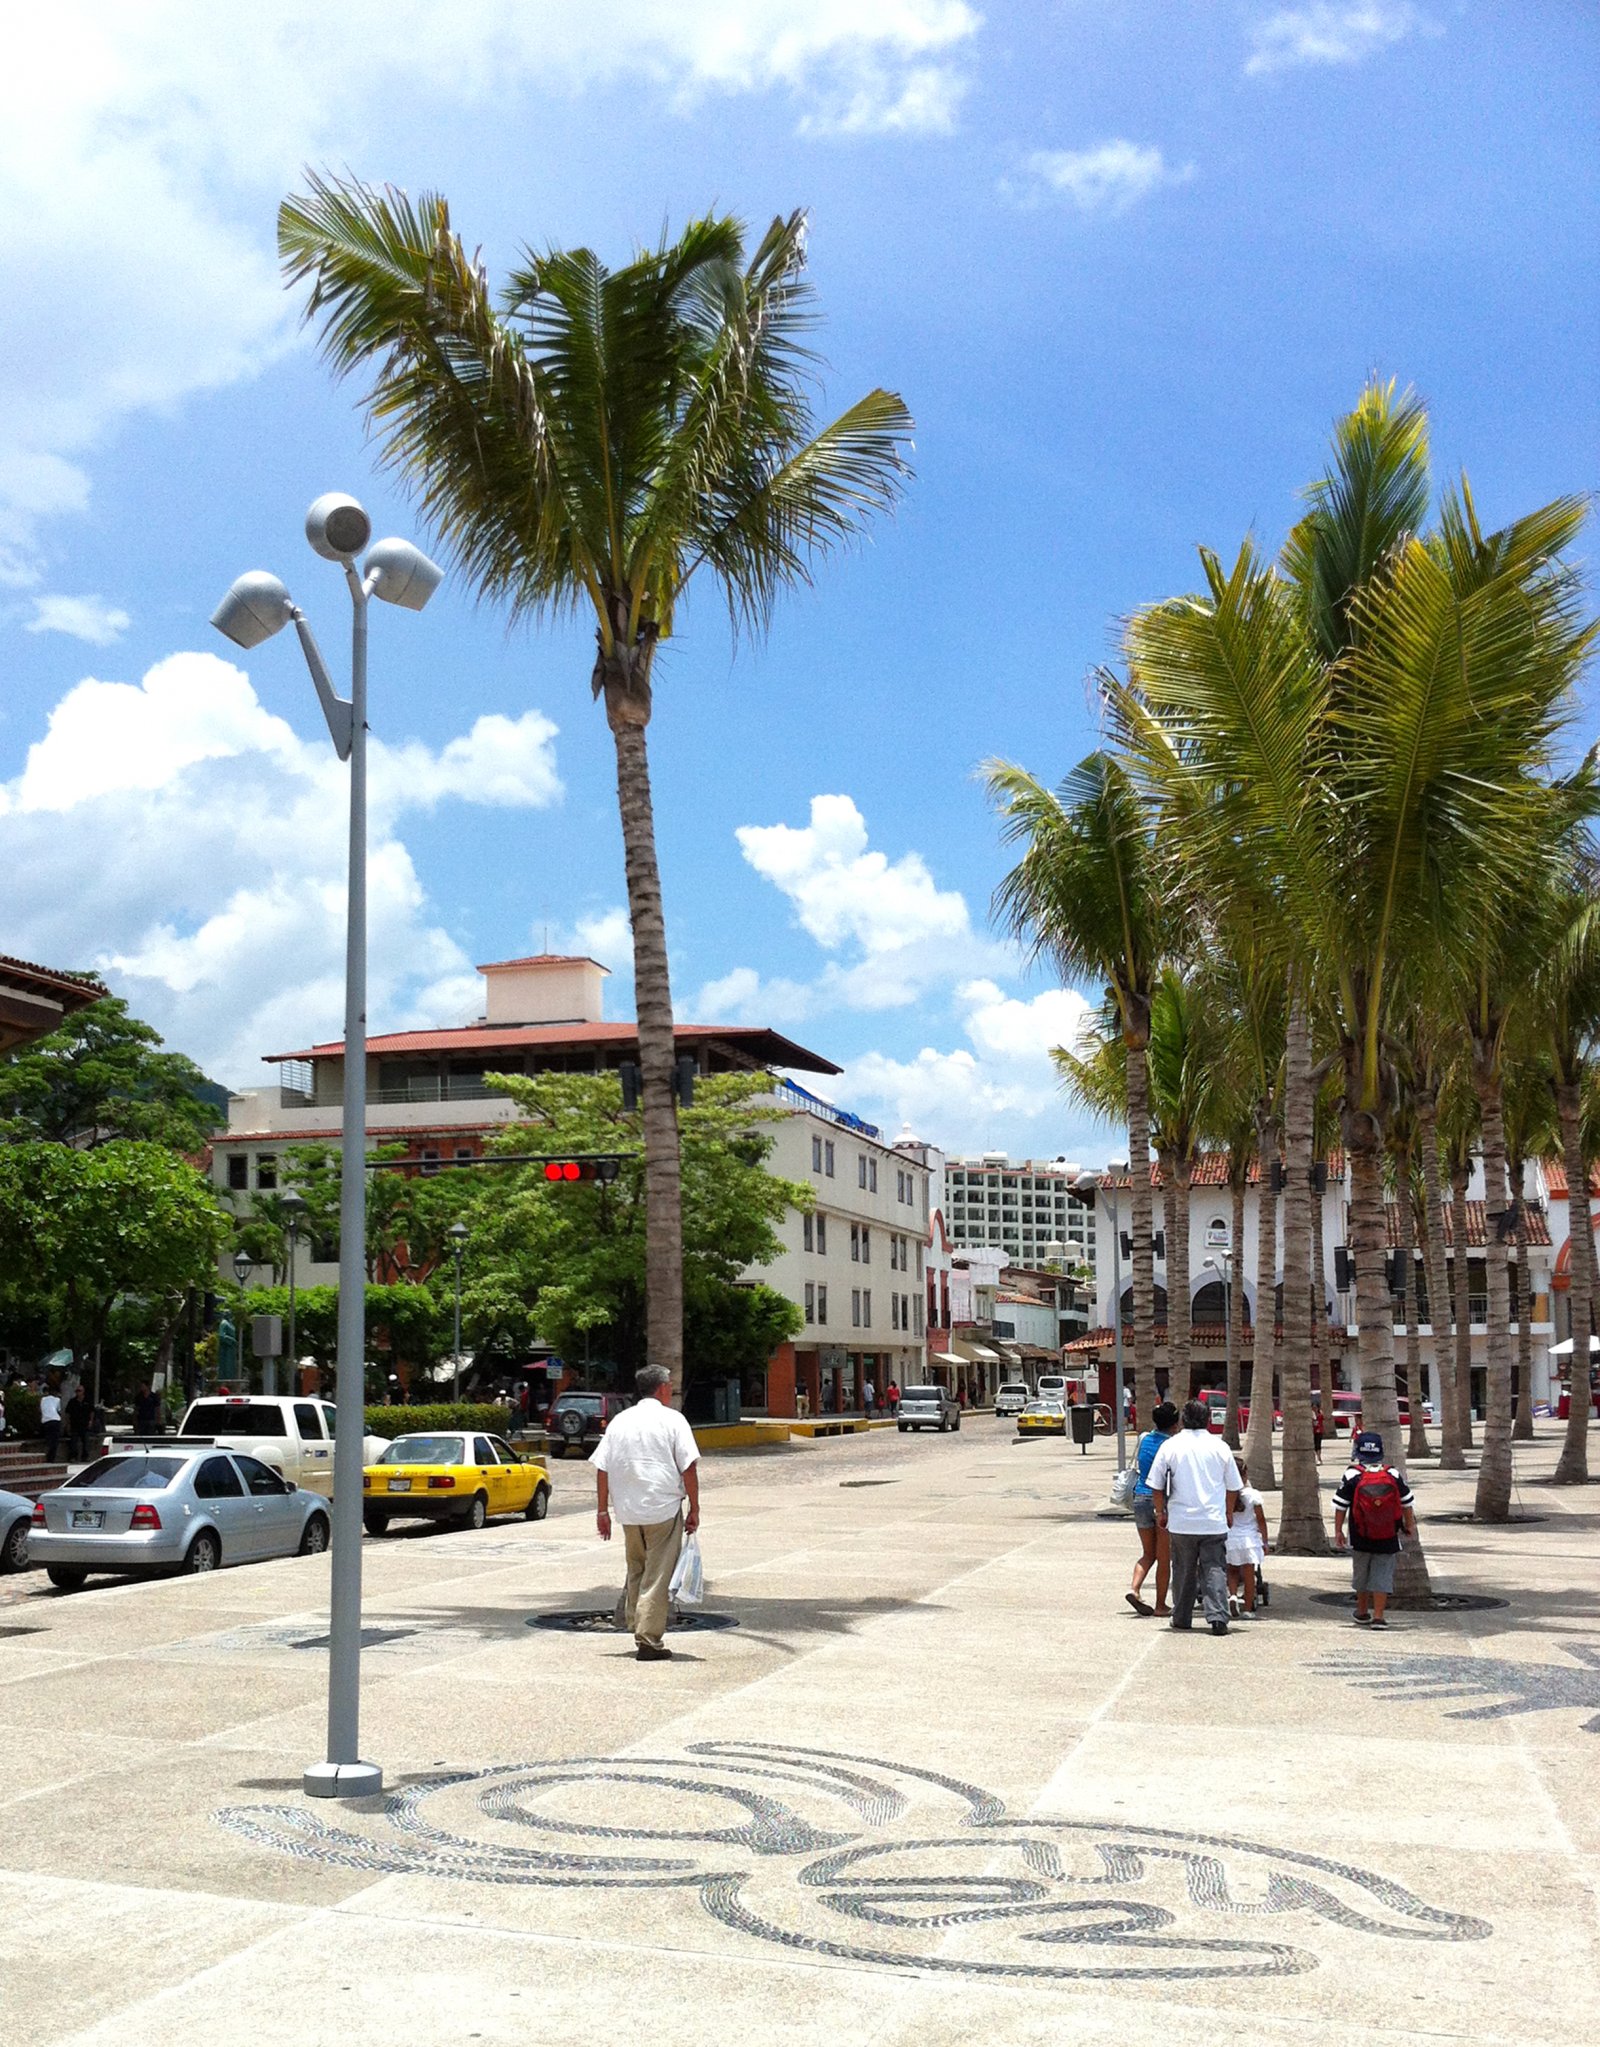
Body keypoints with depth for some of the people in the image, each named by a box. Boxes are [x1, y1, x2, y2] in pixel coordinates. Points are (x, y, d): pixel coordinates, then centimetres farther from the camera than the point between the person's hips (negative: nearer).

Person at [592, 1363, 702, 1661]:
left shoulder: (619, 1421, 10)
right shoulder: (672, 1419, -3)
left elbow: (602, 1468, 8)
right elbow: (688, 1468, -8)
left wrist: (602, 1510, 13)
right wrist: (694, 1509, -2)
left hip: (628, 1511, 4)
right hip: (664, 1510, -4)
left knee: (636, 1571, 21)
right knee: (657, 1577, 0)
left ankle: (633, 1622, 24)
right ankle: (649, 1641, -1)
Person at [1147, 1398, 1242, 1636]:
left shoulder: (1170, 1446, -2)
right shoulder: (1220, 1447, 0)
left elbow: (1156, 1486, 1)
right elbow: (1233, 1487, 8)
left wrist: (1160, 1512, 16)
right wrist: (1229, 1513, 23)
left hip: (1181, 1523, 0)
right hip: (1214, 1522, 0)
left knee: (1183, 1571, 11)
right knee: (1215, 1570, 2)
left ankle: (1182, 1619, 19)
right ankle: (1218, 1618, -9)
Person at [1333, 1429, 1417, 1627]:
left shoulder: (1352, 1476, -10)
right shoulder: (1394, 1475, -4)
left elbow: (1340, 1506, -6)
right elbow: (1407, 1503, 6)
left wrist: (1338, 1530, 4)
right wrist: (1410, 1525, 20)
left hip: (1360, 1539, 0)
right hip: (1388, 1539, 0)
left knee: (1361, 1574, 16)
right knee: (1382, 1575, 4)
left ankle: (1362, 1612, 30)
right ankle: (1378, 1617, 0)